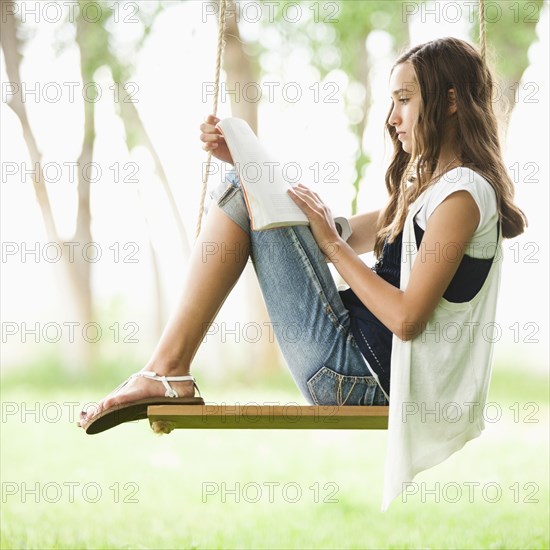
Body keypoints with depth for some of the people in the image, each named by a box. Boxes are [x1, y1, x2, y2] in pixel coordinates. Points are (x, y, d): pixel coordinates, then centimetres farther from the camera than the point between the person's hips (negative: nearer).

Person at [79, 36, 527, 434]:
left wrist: (332, 243, -11)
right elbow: (336, 237, 19)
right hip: (364, 375, 10)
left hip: (356, 376, -10)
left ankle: (168, 370, -9)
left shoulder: (463, 191, -12)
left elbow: (407, 319, -21)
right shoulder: (429, 186, 19)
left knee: (245, 189, -9)